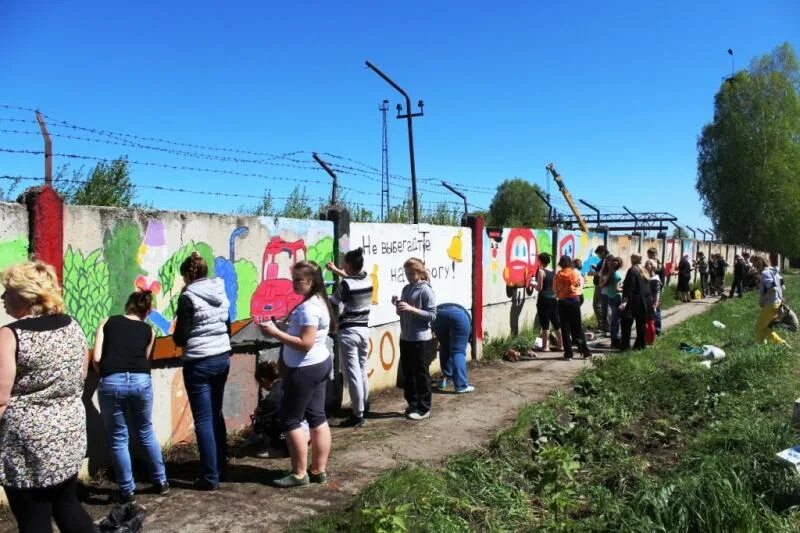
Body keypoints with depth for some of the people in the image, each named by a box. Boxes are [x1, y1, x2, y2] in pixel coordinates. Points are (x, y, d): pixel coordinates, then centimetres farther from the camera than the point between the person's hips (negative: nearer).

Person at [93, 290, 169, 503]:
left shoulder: (107, 322, 16)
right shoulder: (148, 330, 19)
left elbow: (96, 359, 7)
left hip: (111, 382, -1)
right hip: (141, 380, 2)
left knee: (118, 439, 13)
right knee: (146, 432, 22)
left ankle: (127, 491, 22)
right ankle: (161, 482, 31)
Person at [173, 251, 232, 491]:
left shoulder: (188, 297, -13)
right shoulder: (221, 293, 6)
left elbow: (181, 337, -12)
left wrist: (176, 336, 8)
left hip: (199, 363, -6)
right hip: (222, 358, 7)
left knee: (203, 420, 1)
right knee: (216, 415, 18)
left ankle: (210, 477, 6)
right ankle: (220, 468, 26)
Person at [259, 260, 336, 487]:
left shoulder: (309, 307, -22)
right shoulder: (318, 301, 10)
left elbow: (305, 343, -26)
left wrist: (275, 333, -24)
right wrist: (280, 327, 7)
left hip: (305, 369, -10)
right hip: (320, 364, 10)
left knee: (290, 419, 1)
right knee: (317, 417, 13)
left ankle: (299, 474, 9)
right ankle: (319, 470, 21)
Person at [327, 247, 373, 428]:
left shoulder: (345, 284, -18)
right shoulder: (367, 280, 1)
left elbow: (332, 304, -6)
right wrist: (336, 270, 34)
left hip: (349, 332, -7)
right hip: (364, 330, 7)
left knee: (352, 373, -2)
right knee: (362, 370, 20)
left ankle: (358, 415, 2)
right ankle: (364, 405, 34)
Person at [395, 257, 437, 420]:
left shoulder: (426, 291, -12)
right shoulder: (406, 289, 10)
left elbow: (432, 315, -16)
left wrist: (411, 309, -23)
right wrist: (398, 306, -4)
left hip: (421, 340, -7)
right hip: (405, 338, 7)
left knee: (421, 374, 2)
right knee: (407, 373, 13)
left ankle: (424, 408, 11)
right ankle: (413, 404, 25)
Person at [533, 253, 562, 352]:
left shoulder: (541, 271, -10)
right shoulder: (553, 272, 10)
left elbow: (539, 288, -11)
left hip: (544, 299, -7)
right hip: (553, 298, 7)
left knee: (544, 323, -3)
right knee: (556, 322, 11)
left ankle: (544, 346, 0)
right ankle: (560, 345, 17)